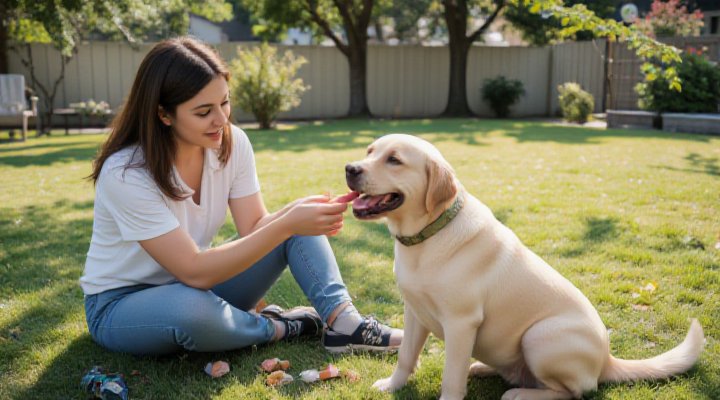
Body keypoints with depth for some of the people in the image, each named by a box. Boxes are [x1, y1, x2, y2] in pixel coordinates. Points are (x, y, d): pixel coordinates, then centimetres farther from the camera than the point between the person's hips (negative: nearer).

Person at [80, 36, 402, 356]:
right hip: (121, 304, -5)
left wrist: (297, 212, -33)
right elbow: (195, 271, -32)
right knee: (194, 310, -40)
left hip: (198, 286, 5)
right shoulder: (125, 173, -28)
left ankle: (344, 323, -20)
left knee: (297, 225, -11)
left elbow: (253, 228, -12)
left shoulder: (232, 143, -12)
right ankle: (277, 328, -11)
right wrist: (286, 224, -39)